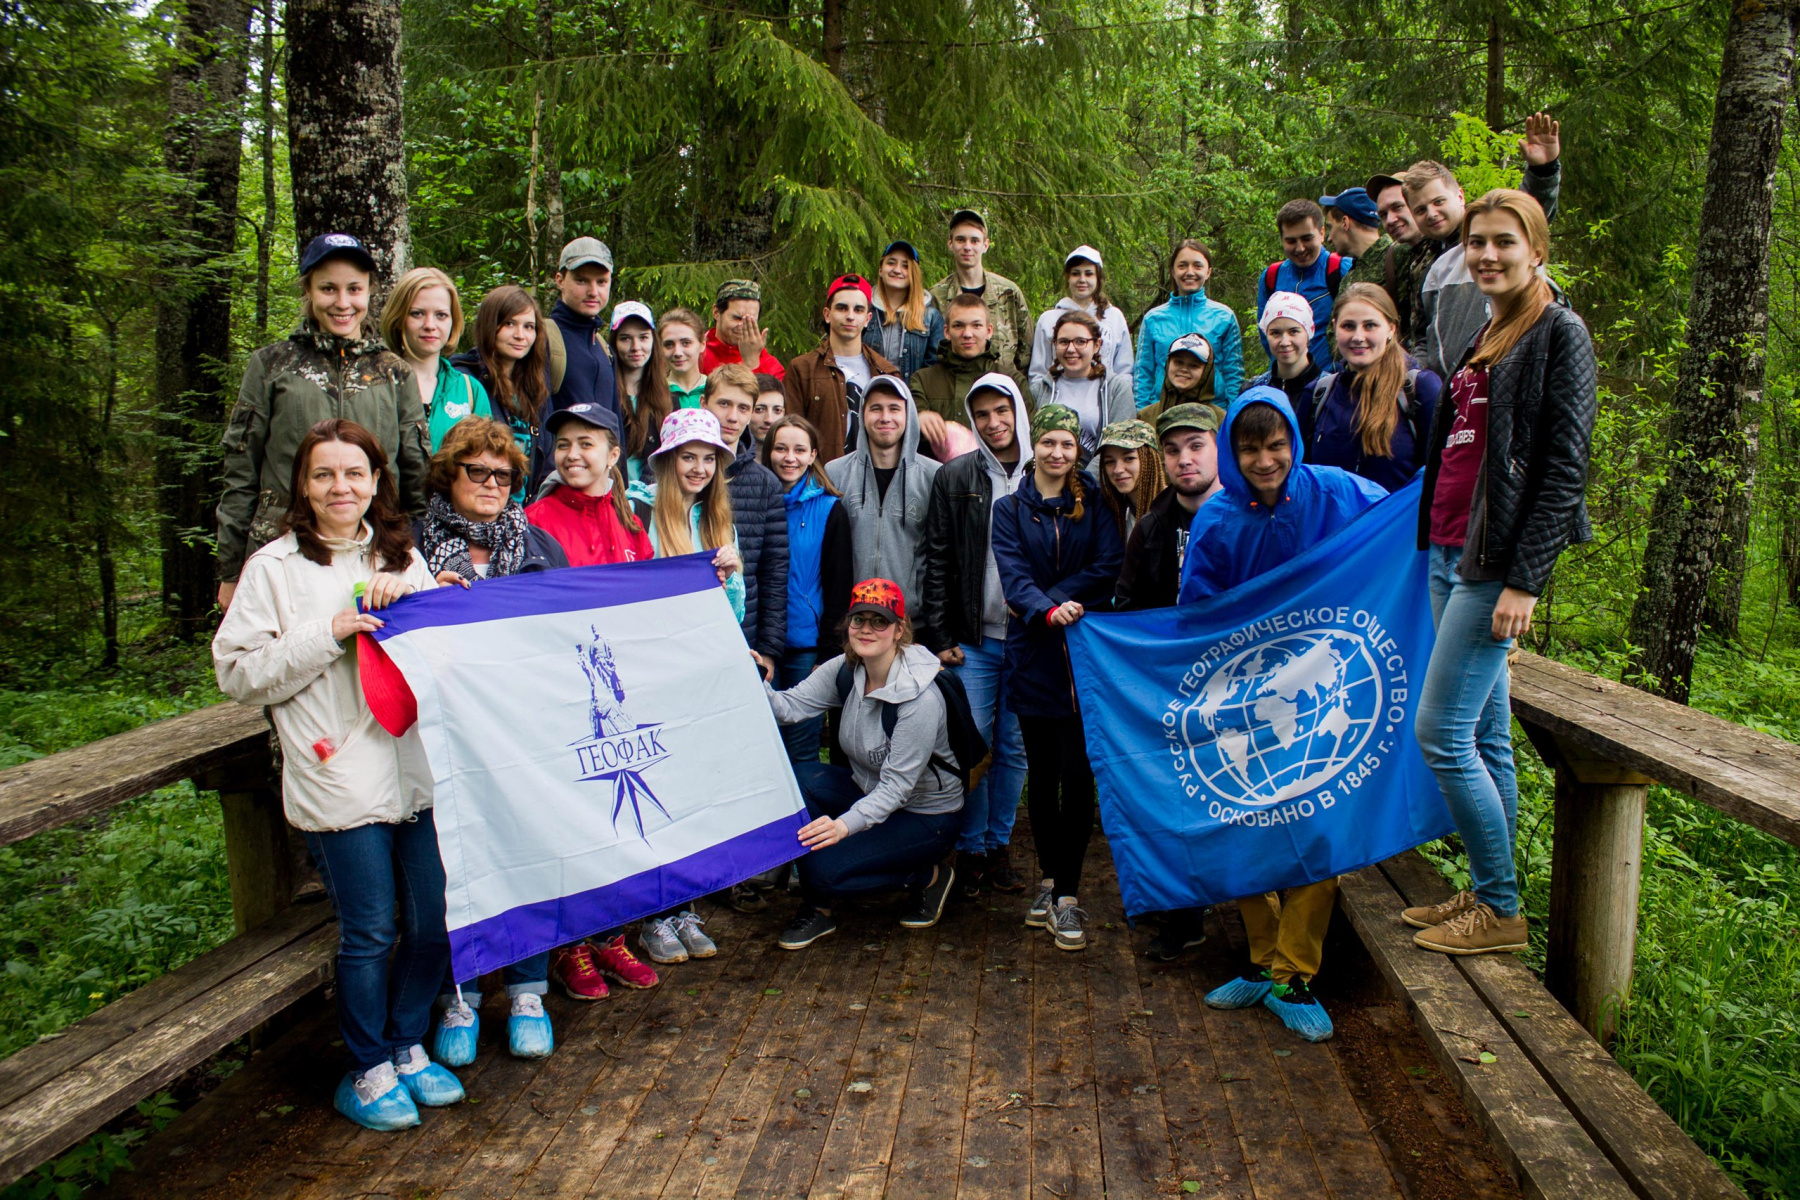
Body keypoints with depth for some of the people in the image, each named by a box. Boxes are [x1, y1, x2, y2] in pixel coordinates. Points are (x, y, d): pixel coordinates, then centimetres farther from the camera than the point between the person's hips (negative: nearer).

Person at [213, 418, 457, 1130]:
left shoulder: (403, 558, 15)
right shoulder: (276, 566, 2)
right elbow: (237, 673, -2)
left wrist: (406, 603, -4)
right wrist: (328, 633, -13)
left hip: (418, 767, 4)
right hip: (339, 774, -4)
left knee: (434, 921, 7)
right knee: (369, 931, 1)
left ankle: (407, 1048, 28)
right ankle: (367, 1072, 20)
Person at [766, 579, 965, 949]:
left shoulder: (921, 699, -27)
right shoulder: (844, 670, -6)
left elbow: (897, 786, -28)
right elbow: (790, 706, -15)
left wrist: (846, 823, -41)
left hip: (925, 817, -7)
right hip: (867, 791, 7)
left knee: (823, 867, -24)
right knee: (796, 777, -20)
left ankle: (929, 876, 2)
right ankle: (817, 908, -5)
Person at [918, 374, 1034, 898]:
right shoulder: (954, 478, 2)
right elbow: (937, 561, 2)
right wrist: (938, 636, -3)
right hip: (973, 638, -1)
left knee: (1015, 746, 8)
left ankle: (999, 845, 23)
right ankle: (970, 849, 15)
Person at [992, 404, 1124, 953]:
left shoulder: (1095, 504, 8)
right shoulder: (1009, 509, 8)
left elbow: (1109, 567, -5)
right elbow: (1014, 573, -7)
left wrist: (1051, 598, -13)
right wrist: (1046, 610, -26)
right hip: (1034, 655, 1)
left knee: (1077, 774, -6)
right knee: (1041, 773, 8)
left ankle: (1066, 893, 2)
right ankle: (1050, 878, 22)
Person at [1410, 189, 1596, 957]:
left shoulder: (1559, 333, -7)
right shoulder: (1484, 337, 17)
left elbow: (1565, 465, -13)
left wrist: (1524, 581, -18)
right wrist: (1440, 546, 15)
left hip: (1498, 558, -8)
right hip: (1450, 549, 8)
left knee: (1441, 731, -9)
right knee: (1484, 735, 11)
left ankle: (1501, 910, 4)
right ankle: (1485, 894, 20)